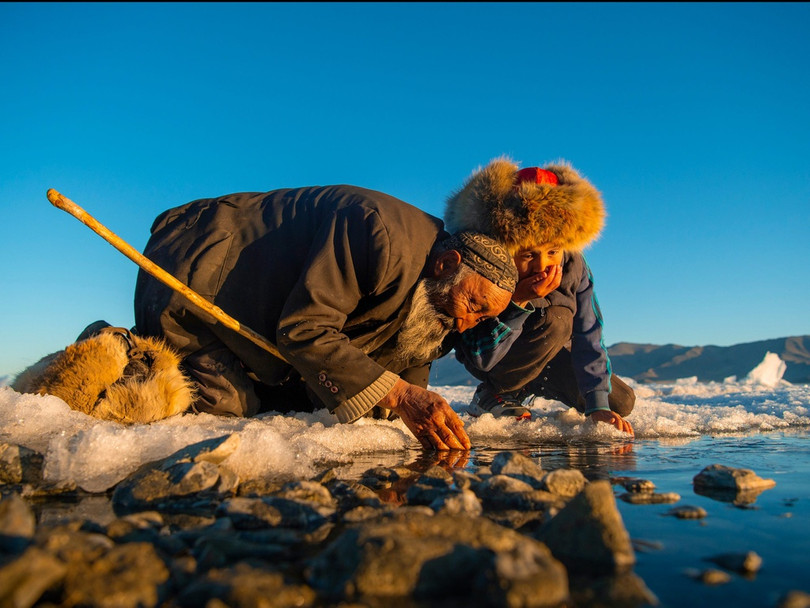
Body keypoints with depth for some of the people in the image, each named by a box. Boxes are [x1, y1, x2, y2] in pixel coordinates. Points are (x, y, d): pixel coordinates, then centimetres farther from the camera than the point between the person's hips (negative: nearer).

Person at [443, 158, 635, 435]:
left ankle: (530, 385, 19)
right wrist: (519, 301, -46)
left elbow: (588, 337, -18)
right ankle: (493, 395, -13)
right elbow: (480, 359, -33)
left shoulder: (573, 265, -21)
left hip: (546, 354, 5)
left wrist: (598, 406, -24)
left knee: (621, 402, 2)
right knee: (556, 319, -33)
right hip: (497, 359, -5)